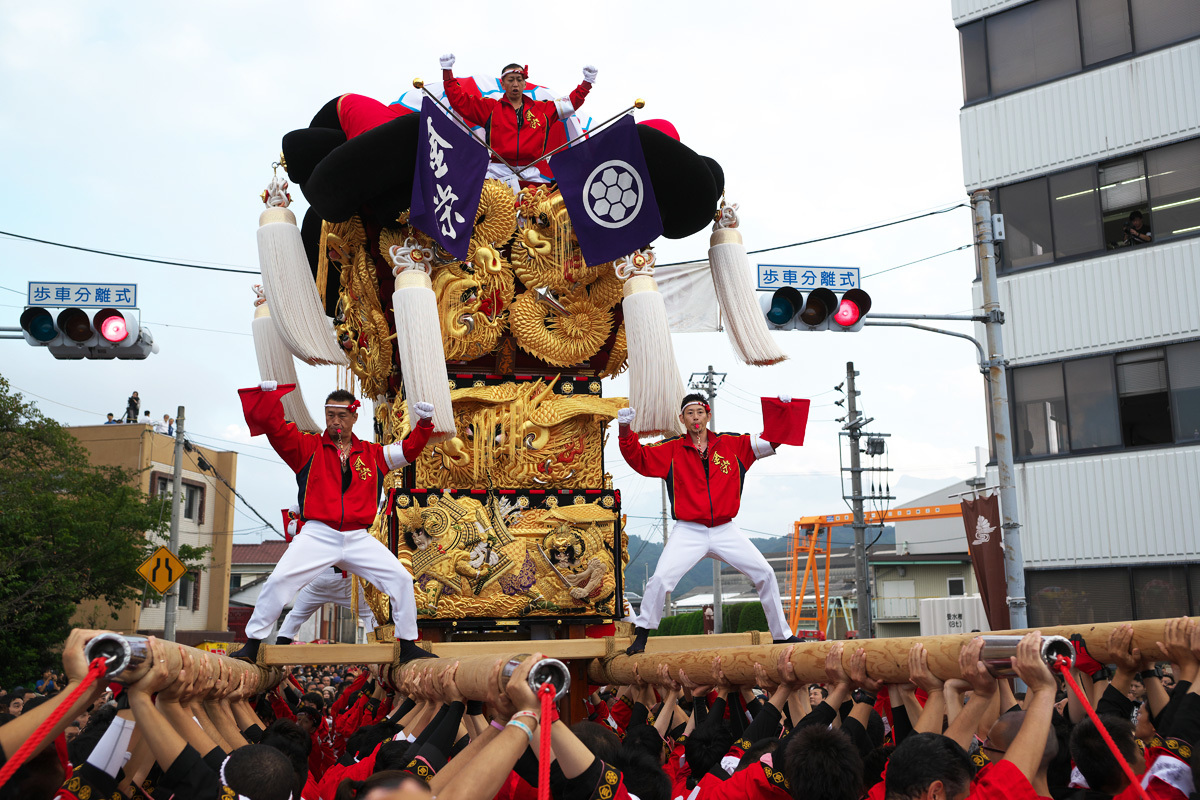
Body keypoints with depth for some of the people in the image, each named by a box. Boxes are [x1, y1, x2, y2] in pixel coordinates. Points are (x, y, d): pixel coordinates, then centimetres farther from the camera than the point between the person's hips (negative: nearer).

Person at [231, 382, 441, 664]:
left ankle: (408, 646, 8)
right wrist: (270, 395, -14)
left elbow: (408, 450, 15)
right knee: (279, 580, -18)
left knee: (401, 579, -7)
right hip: (317, 535, -2)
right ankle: (252, 644, 0)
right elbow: (273, 426, 0)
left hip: (359, 539, 2)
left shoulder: (372, 454, 15)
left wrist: (424, 424, 0)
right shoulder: (308, 447, 9)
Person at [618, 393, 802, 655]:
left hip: (726, 531, 2)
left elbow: (769, 442, 7)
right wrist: (625, 429, -21)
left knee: (765, 574, -1)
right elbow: (637, 456, -5)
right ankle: (641, 634, 2)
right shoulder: (671, 449, 2)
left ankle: (782, 635, 16)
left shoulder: (733, 444, 6)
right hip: (688, 533, -2)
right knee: (660, 579, -18)